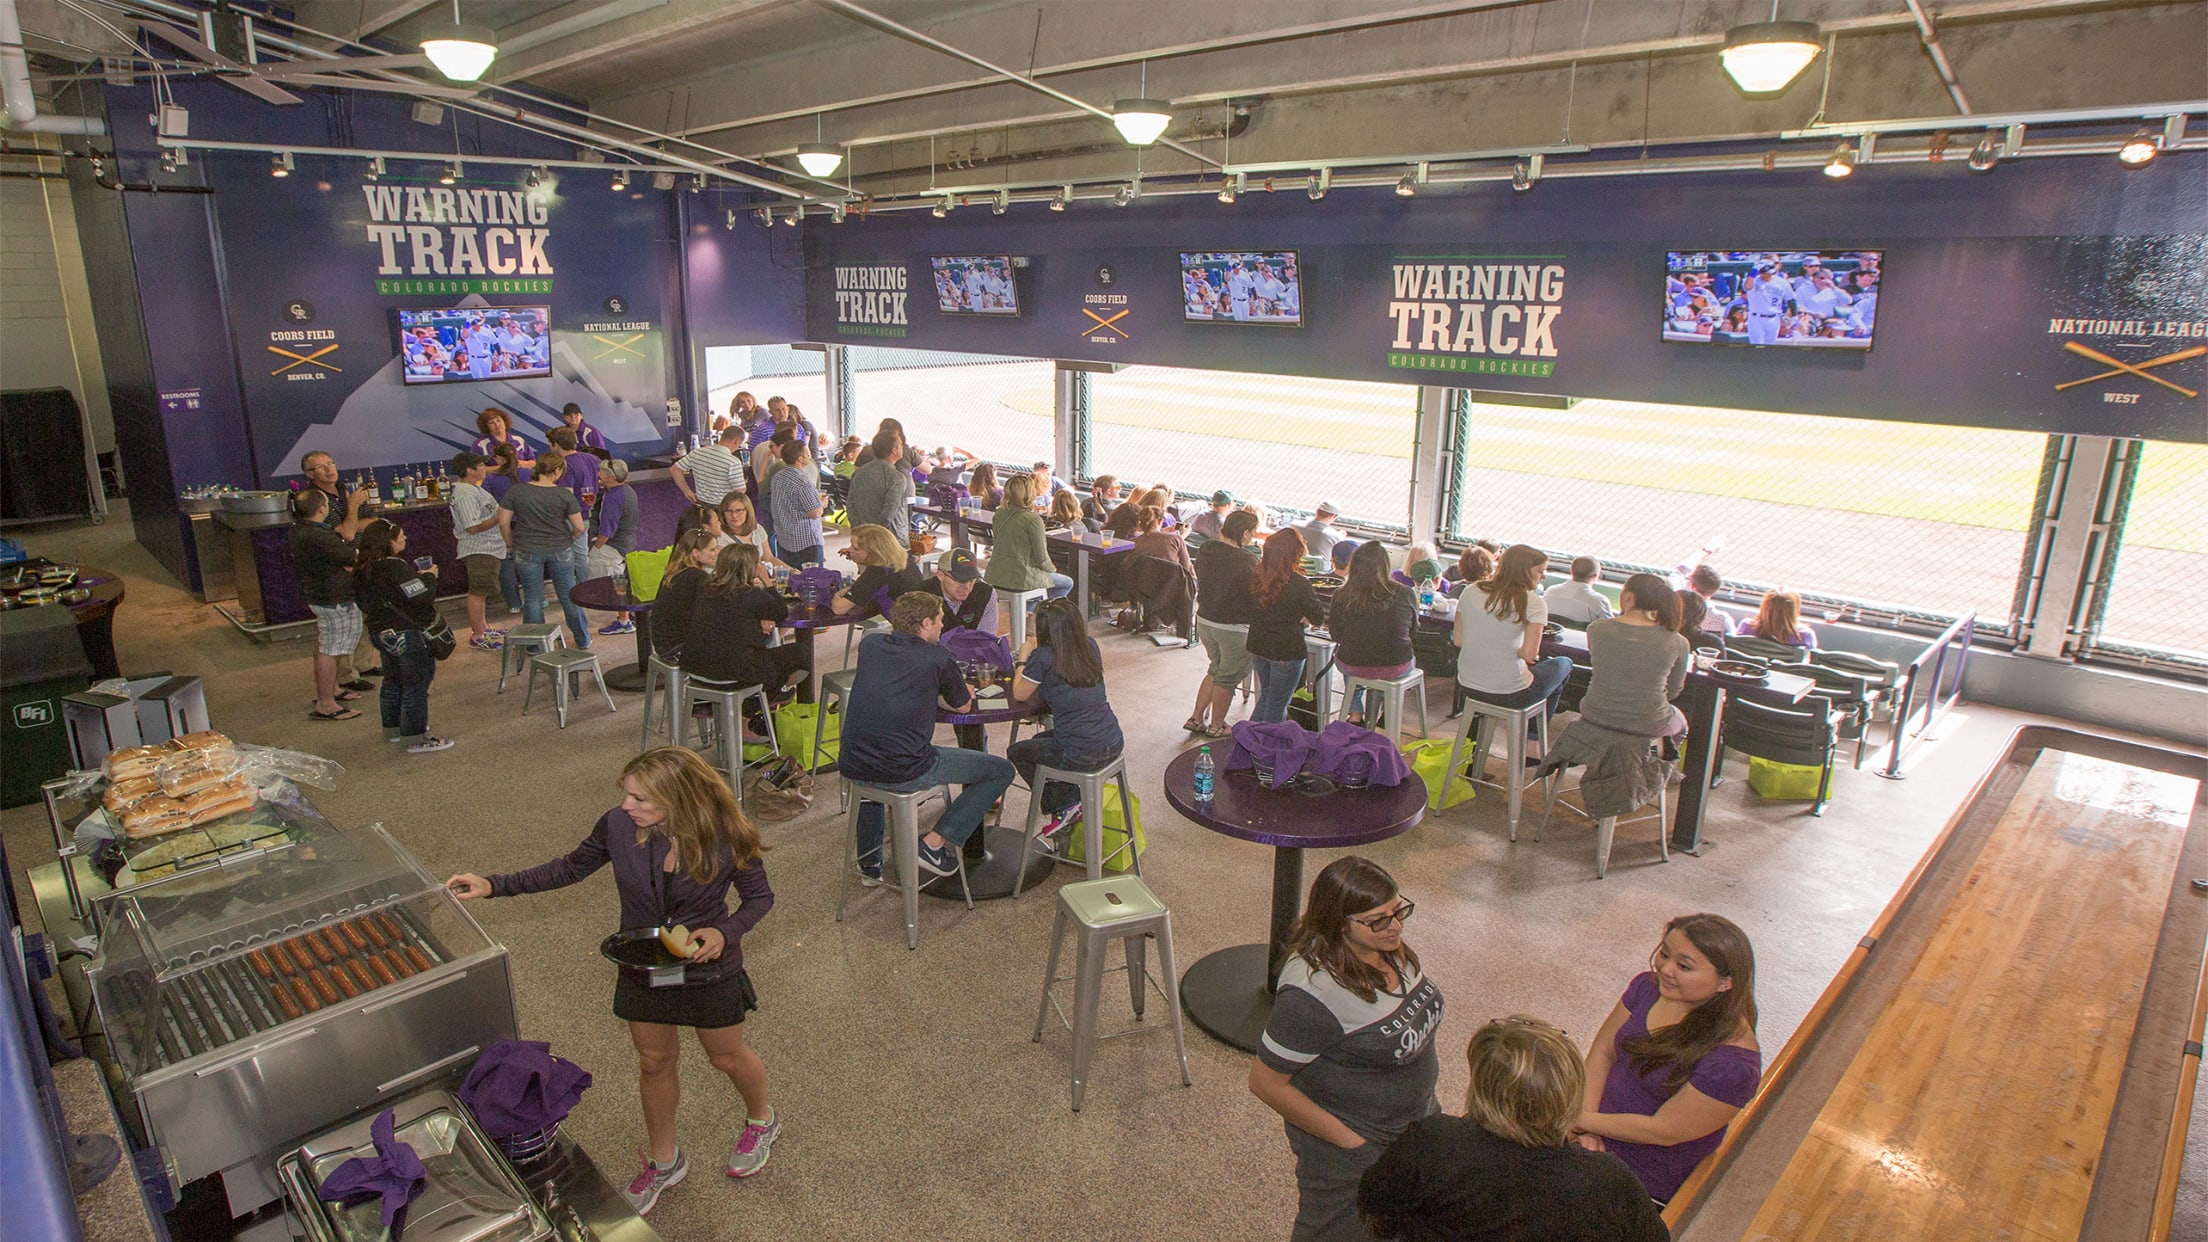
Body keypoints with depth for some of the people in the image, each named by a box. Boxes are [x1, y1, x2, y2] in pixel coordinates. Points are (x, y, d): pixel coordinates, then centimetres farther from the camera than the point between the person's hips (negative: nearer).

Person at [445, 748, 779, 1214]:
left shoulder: (729, 838, -29)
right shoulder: (618, 826, -22)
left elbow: (760, 897, -12)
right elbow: (571, 867, -2)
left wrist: (726, 934, -30)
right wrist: (494, 886, -8)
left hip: (710, 969, -3)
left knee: (728, 1056, 19)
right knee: (655, 1062, 21)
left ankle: (762, 1119, 52)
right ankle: (663, 1161, 47)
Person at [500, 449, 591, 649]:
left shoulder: (517, 492, -9)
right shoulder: (565, 495, -11)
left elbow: (503, 522, -5)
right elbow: (579, 527, -8)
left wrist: (510, 542, 11)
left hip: (527, 552, 0)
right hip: (560, 551, 0)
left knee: (533, 598, 11)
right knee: (568, 595, 13)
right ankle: (583, 640, 24)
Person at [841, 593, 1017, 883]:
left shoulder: (869, 645, 10)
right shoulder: (936, 657, -5)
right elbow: (963, 705, 12)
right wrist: (944, 689, 32)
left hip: (852, 769, 6)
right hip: (904, 772, -6)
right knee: (1002, 770, 7)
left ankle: (869, 863, 44)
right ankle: (935, 843, 6)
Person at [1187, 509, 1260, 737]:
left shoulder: (1205, 550, -2)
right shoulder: (1245, 563, -25)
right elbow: (1255, 598, -18)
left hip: (1204, 619, 7)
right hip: (1233, 628, -7)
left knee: (1217, 669, 25)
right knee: (1228, 677, 12)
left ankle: (1196, 718, 28)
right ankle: (1216, 726, 25)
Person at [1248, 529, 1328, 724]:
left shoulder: (1255, 578, -4)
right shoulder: (1299, 584, -21)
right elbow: (1319, 618, -11)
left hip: (1258, 647, 6)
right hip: (1286, 651, -6)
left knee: (1266, 697, 24)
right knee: (1277, 707, 9)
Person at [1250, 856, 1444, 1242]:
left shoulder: (1387, 946, -11)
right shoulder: (1312, 993, -35)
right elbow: (1265, 1083, -27)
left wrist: (1425, 1061, 7)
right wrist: (1347, 1139, -21)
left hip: (1419, 1117, 7)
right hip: (1353, 1151, -7)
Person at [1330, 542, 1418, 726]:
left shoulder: (1341, 596, -13)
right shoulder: (1405, 594, -12)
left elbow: (1335, 635, 0)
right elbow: (1413, 628, 6)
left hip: (1353, 667, 0)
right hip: (1396, 668, 0)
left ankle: (1355, 714, 31)